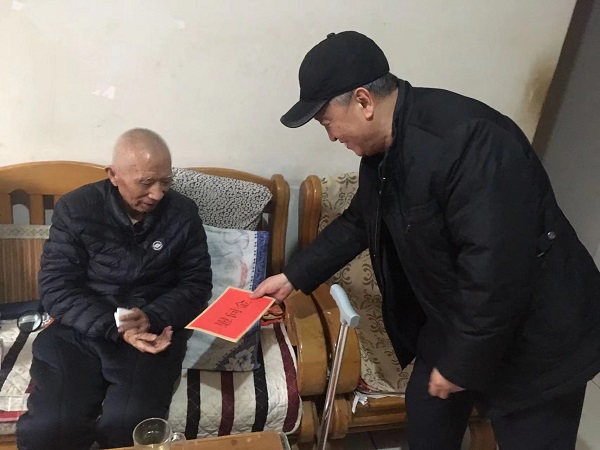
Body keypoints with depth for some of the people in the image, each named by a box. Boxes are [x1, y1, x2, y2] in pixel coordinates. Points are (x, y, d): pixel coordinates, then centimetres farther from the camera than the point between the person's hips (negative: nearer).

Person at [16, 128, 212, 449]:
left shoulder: (183, 214, -1)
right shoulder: (75, 208, -3)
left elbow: (197, 284, 1)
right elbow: (56, 289, -6)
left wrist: (152, 318, -18)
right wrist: (115, 327, -20)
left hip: (154, 331, 0)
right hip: (79, 330, 1)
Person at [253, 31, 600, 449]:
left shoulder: (467, 140, -31)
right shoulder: (382, 146, -2)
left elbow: (496, 270, -32)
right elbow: (358, 223, 13)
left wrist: (461, 363, -21)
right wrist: (294, 276, 13)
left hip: (535, 340, -8)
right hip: (454, 320, 8)